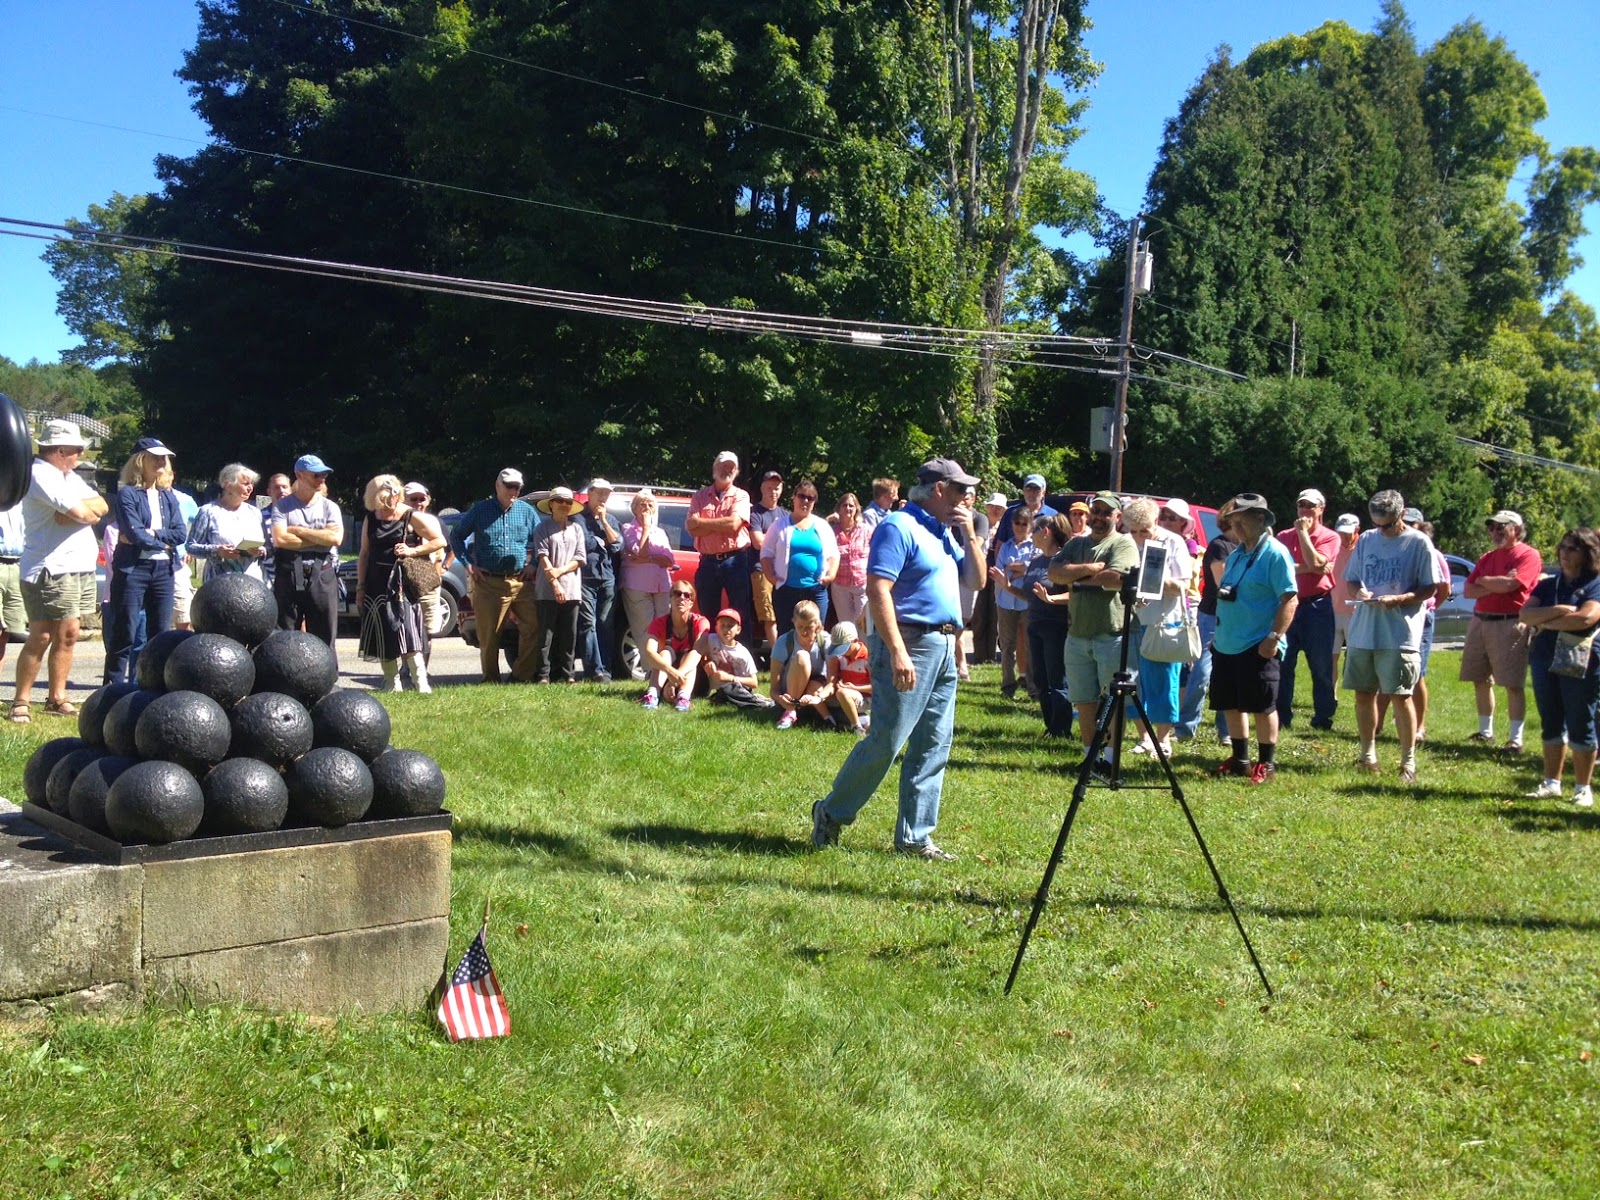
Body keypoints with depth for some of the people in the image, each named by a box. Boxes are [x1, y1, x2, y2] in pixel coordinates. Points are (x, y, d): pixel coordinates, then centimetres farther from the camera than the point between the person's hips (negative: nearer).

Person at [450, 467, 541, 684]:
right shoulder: (480, 510, 5)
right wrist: (469, 564, 3)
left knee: (532, 628, -7)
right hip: (489, 583, -2)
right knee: (489, 635, 1)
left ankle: (521, 675, 4)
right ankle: (491, 679, 12)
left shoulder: (527, 511, 10)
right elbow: (456, 536, 12)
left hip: (521, 582, 2)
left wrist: (533, 564, 5)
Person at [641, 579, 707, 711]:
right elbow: (649, 651, -30)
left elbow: (697, 652, -31)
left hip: (694, 679, 0)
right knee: (666, 652, -26)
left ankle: (683, 696, -53)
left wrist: (678, 676, -49)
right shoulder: (659, 623, -11)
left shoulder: (700, 622, -13)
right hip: (664, 675, 1)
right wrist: (670, 671, -50)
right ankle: (652, 694, -49)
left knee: (688, 655, -28)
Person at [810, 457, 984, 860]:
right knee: (885, 742, -7)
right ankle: (831, 813, 9)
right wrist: (898, 653, -25)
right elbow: (877, 590, -18)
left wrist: (969, 536, 8)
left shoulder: (944, 532, 18)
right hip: (910, 645, -9)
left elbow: (976, 580, 23)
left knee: (933, 750, 8)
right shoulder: (899, 527, -10)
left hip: (944, 648, 9)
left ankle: (914, 836, 14)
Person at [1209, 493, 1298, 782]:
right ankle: (1240, 759, 24)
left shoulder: (1275, 554, -11)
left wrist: (1274, 637, -22)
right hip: (1226, 646, 8)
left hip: (1258, 647, -8)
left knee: (1262, 706, -1)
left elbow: (1290, 599, -16)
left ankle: (1266, 763, 10)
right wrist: (1218, 634, 19)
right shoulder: (1236, 554, 15)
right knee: (1230, 705, 13)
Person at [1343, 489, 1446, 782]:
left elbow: (1431, 587, -4)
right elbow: (1350, 579, 16)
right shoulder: (1366, 540, 10)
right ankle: (1368, 753, 25)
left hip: (1400, 634, -5)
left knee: (1400, 695, -3)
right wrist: (1358, 592, -6)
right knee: (1364, 693, 11)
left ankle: (1408, 761, 6)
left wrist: (1399, 599, -19)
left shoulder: (1418, 543, -4)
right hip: (1363, 632, 5)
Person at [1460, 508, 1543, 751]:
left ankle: (1516, 738, -1)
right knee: (1480, 681, 11)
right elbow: (1468, 591, 6)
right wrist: (1498, 585, -8)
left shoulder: (1528, 555, -5)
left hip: (1509, 625, -7)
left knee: (1513, 684, -5)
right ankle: (1485, 731, 23)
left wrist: (1483, 581, 0)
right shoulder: (1487, 558, 16)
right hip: (1480, 622, 7)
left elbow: (1508, 585, -18)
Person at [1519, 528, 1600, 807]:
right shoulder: (1548, 585, 11)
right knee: (1551, 723, 10)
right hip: (1545, 661, 5)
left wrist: (1545, 623, -11)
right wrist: (1558, 611, -18)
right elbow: (1525, 614, -3)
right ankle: (1551, 782, 18)